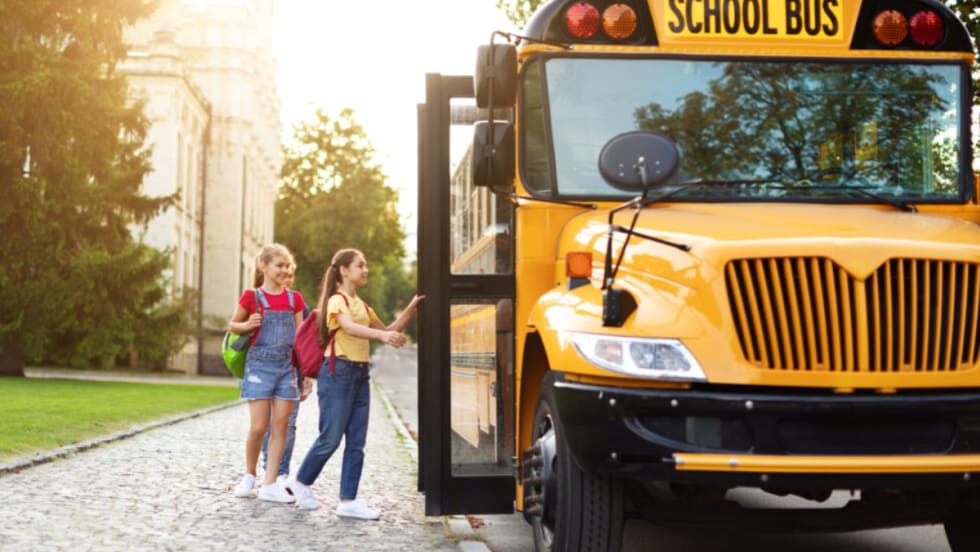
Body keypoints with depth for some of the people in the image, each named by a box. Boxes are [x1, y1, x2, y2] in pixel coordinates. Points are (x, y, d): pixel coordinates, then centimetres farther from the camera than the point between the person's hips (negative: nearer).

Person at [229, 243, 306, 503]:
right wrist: (248, 325, -14)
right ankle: (249, 476, 17)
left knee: (280, 426, 1)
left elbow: (300, 337, 11)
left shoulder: (294, 299, 8)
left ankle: (270, 484, 6)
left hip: (286, 367, 4)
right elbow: (233, 325, 8)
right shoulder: (252, 296, -2)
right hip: (259, 365, -3)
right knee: (258, 427, -5)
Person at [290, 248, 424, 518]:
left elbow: (388, 331, 20)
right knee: (330, 438, -2)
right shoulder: (337, 300, -8)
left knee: (356, 442, 4)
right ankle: (301, 482, 19)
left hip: (360, 374, 8)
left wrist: (410, 310, 7)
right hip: (338, 372, -8)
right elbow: (350, 328, -29)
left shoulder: (361, 305, 17)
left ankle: (348, 501, 6)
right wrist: (382, 335, -45)